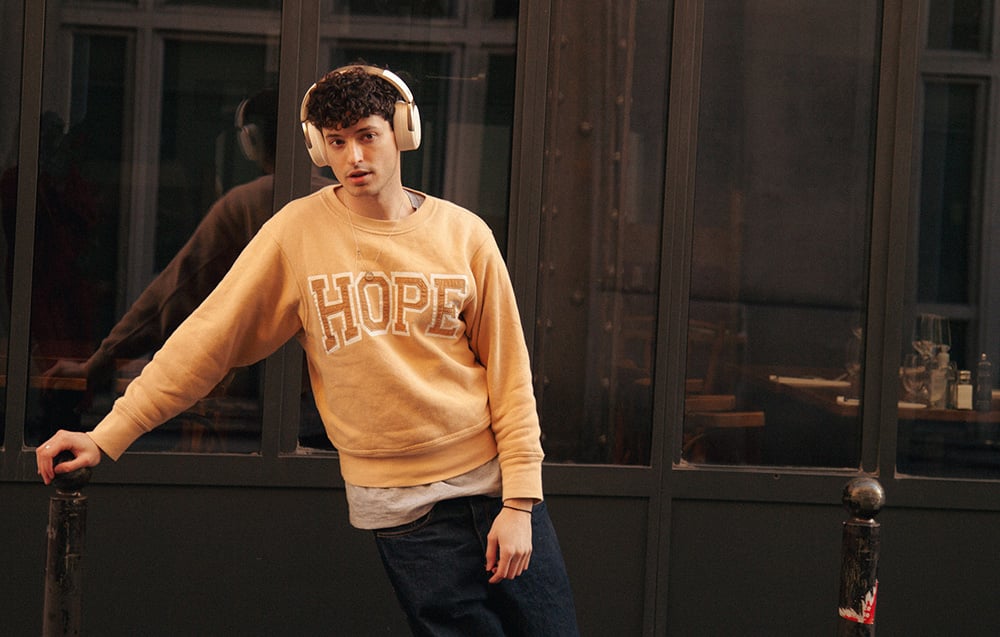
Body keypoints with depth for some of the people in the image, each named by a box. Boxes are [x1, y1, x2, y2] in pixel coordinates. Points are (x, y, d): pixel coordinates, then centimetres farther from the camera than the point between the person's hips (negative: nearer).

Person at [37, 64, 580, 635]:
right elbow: (210, 337, -3)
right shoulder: (300, 231, -3)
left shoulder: (463, 234, 1)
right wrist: (108, 435, -8)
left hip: (492, 480, 2)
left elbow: (508, 370, 4)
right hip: (402, 504, -2)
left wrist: (520, 500, -3)